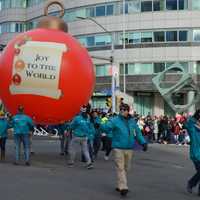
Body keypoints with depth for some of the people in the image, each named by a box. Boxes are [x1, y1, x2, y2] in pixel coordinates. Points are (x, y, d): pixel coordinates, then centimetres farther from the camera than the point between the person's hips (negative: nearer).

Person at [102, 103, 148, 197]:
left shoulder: (132, 121, 9)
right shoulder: (115, 120, -7)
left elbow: (138, 133, 15)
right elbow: (106, 127, -21)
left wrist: (143, 142, 4)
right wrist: (100, 125, -42)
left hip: (129, 149, 5)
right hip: (118, 148, -5)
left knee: (126, 168, 13)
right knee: (120, 168, -8)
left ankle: (120, 185, 27)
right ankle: (123, 187, -9)